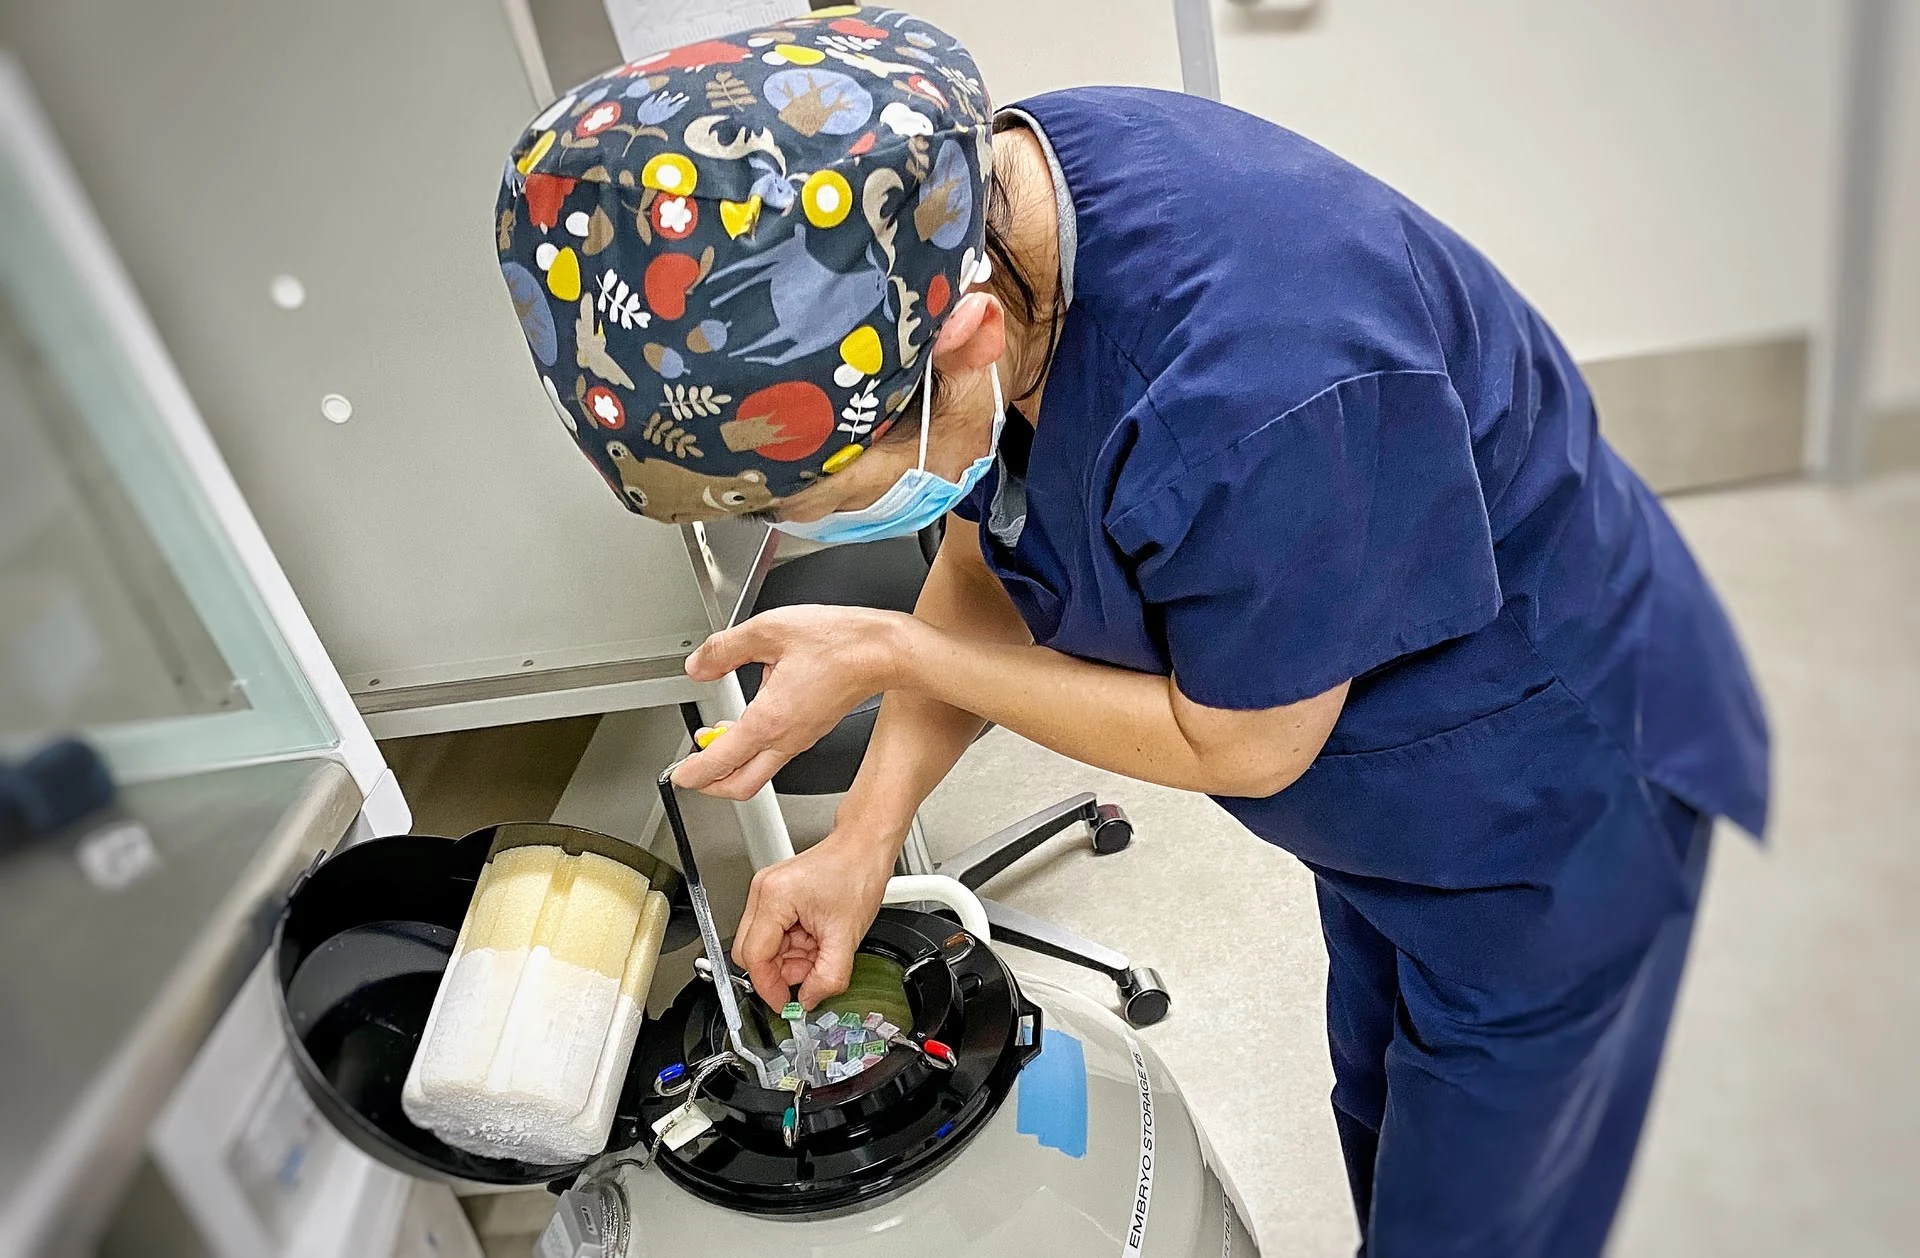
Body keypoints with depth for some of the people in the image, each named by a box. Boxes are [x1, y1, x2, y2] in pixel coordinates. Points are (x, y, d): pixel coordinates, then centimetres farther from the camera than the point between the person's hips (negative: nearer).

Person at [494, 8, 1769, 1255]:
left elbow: (1241, 744, -26)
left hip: (1549, 806, -7)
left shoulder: (1258, 391, -44)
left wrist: (888, 655, -23)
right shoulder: (964, 211, -18)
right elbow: (989, 555, -3)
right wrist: (865, 836, -9)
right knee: (1378, 1130, 30)